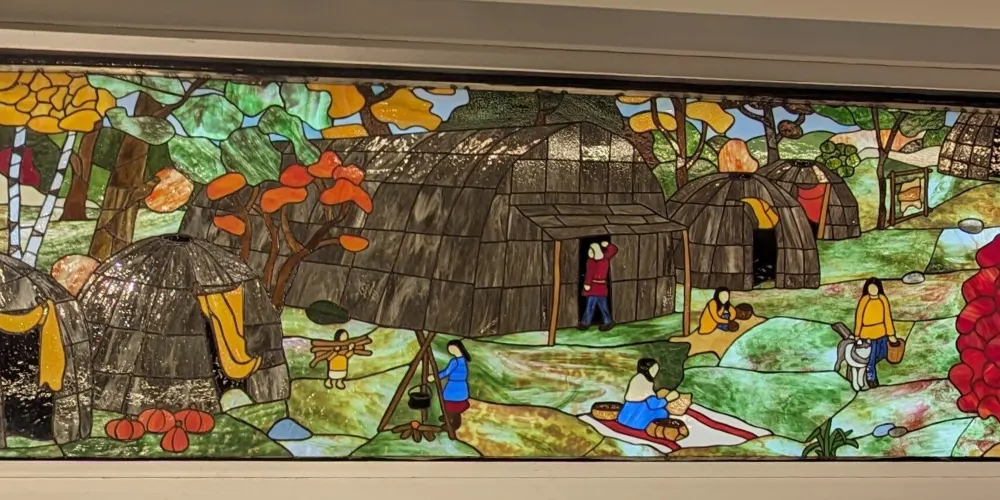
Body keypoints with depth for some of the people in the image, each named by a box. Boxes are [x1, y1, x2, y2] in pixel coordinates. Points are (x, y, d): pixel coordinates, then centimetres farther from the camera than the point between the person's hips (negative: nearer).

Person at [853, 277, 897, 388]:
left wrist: (891, 334, 3)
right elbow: (859, 317, -8)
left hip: (881, 333, 4)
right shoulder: (864, 300, -16)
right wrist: (857, 334, -4)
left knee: (882, 354, 18)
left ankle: (869, 365, 47)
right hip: (868, 333, -4)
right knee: (870, 357, 7)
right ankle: (871, 378, 27)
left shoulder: (883, 299, -6)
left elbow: (887, 317, 0)